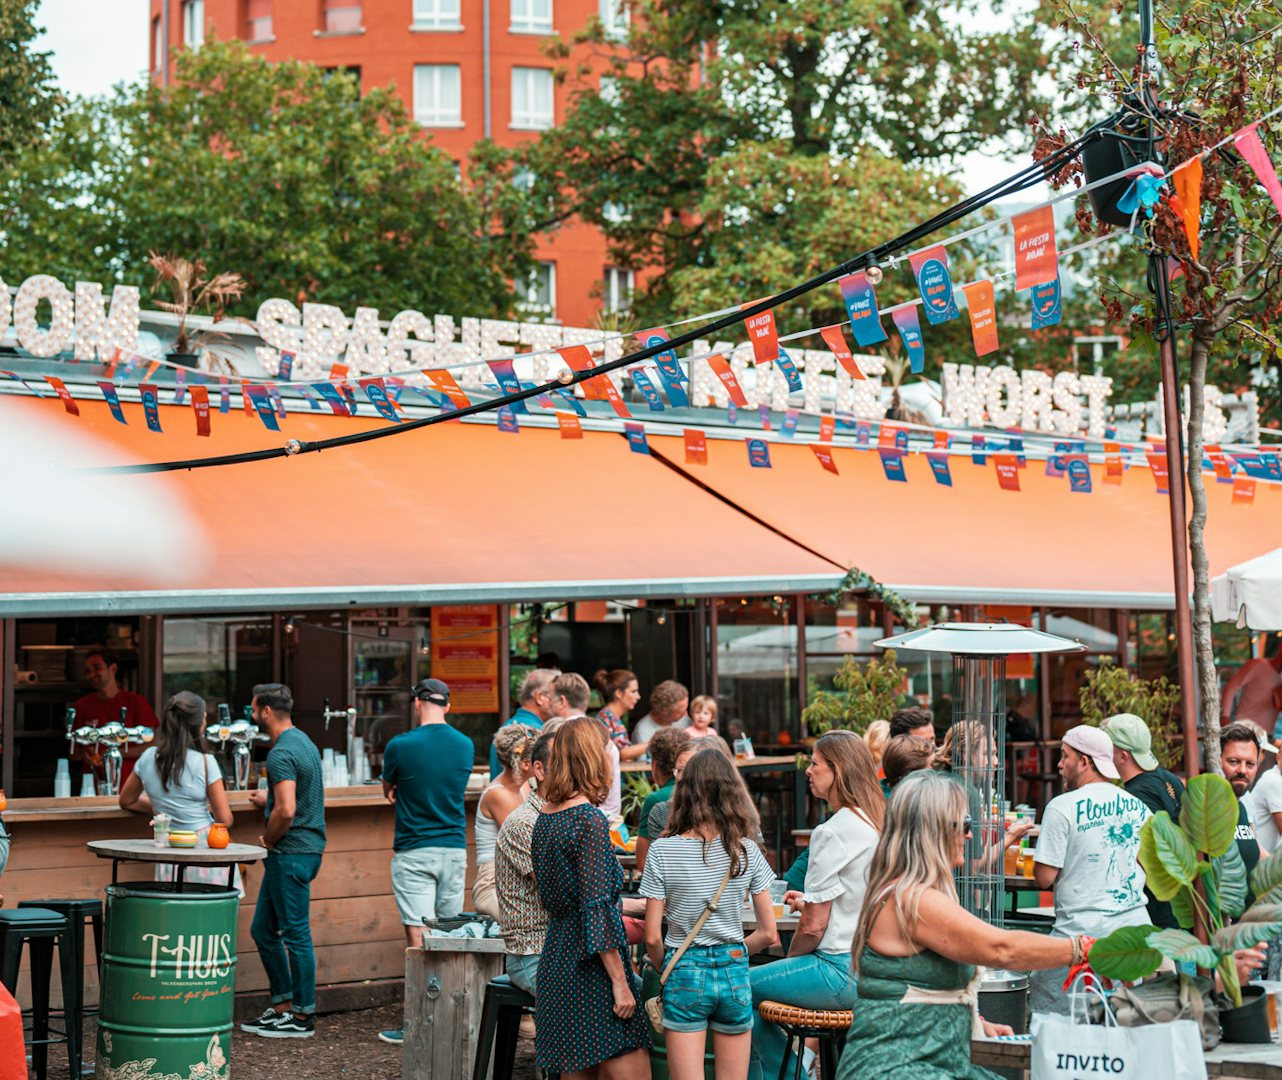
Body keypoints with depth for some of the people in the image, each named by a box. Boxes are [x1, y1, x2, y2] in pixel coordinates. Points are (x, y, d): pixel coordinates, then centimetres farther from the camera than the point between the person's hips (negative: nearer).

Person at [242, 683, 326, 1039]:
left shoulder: (281, 753, -18)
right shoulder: (304, 742, 14)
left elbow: (286, 811, -26)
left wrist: (268, 839, -10)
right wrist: (270, 798, 27)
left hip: (292, 852, -10)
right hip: (305, 848, 10)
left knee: (296, 934, -2)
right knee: (263, 929, 15)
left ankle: (302, 1017, 5)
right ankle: (282, 1007, 20)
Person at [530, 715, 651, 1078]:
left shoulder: (545, 816, 11)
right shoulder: (589, 820, -15)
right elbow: (597, 909, -18)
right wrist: (619, 982, -15)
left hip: (556, 959, 9)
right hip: (590, 971, -9)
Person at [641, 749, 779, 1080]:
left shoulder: (662, 851, -8)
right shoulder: (747, 850, -2)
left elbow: (653, 937, -8)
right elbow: (769, 934, 1)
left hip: (684, 975, -2)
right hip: (734, 974, 2)